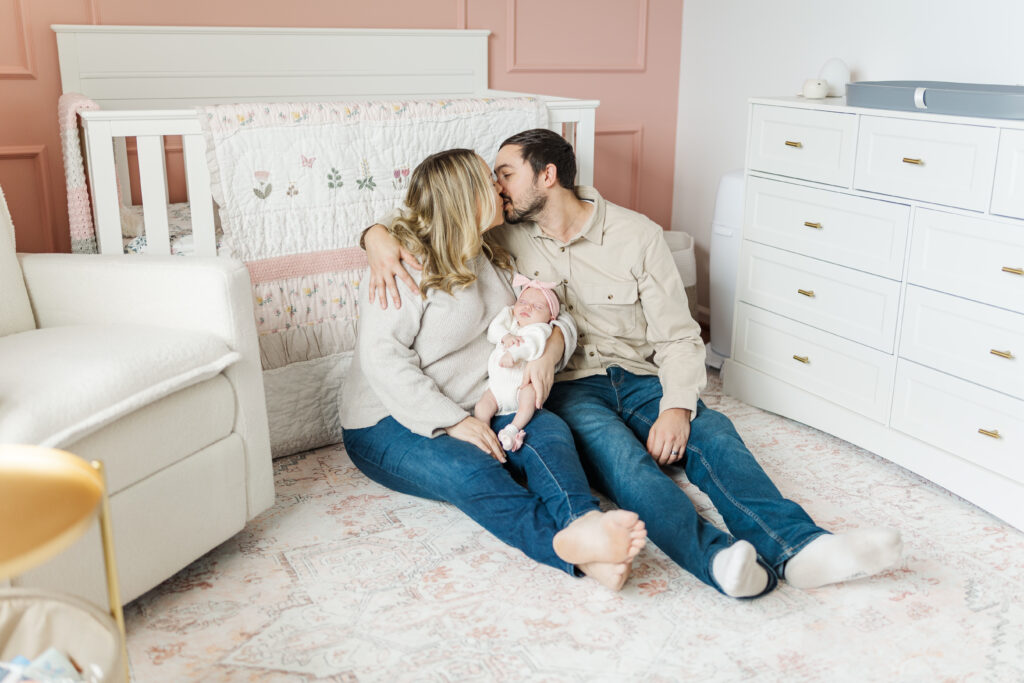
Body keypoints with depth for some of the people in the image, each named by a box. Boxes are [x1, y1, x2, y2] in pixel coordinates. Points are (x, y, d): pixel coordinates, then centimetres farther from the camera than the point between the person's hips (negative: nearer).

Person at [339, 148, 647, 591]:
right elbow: (383, 360, -20)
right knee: (469, 471, -36)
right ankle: (567, 546, -62)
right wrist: (451, 423, -29)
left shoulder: (492, 260, 15)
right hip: (393, 423, -6)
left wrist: (552, 339, -11)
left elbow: (558, 319, 15)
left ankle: (585, 522, -55)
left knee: (550, 431, -25)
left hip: (477, 408, 6)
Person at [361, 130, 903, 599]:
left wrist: (676, 407, -19)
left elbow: (677, 336, 0)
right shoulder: (506, 235, 9)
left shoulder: (636, 235, 3)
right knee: (611, 444, -35)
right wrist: (378, 236, -11)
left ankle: (798, 548, -48)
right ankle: (716, 556, -56)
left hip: (637, 379, 2)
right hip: (564, 388, -1)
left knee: (710, 429, -29)